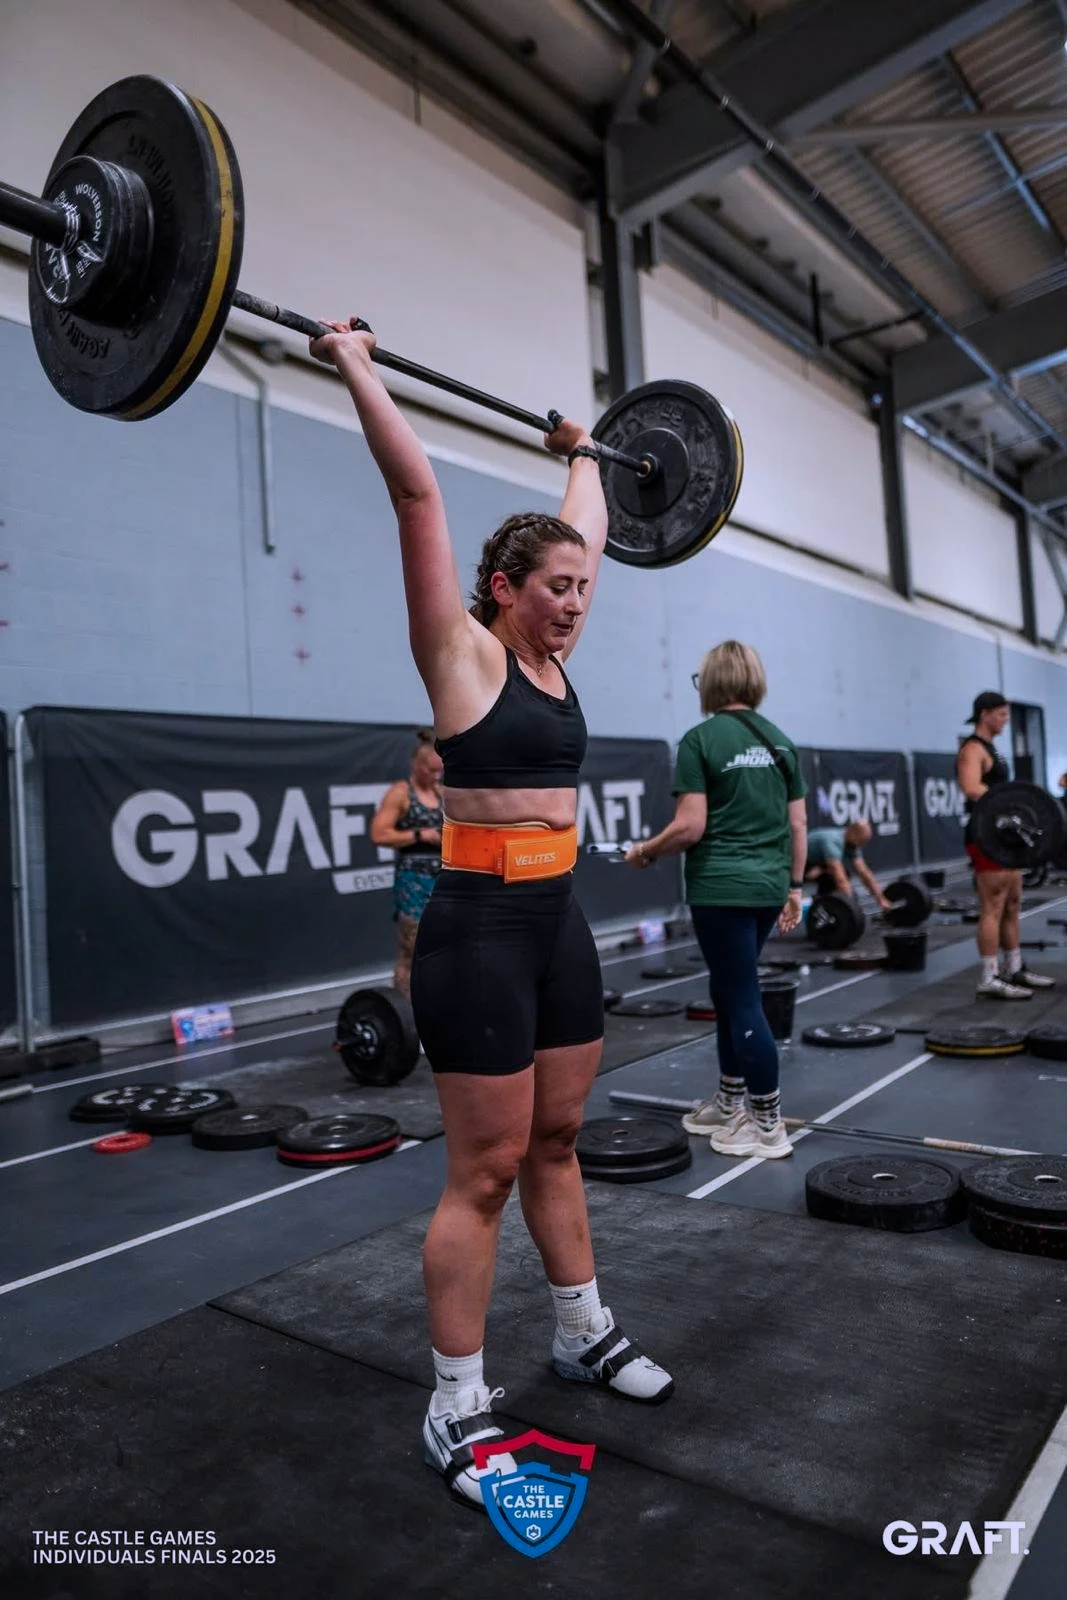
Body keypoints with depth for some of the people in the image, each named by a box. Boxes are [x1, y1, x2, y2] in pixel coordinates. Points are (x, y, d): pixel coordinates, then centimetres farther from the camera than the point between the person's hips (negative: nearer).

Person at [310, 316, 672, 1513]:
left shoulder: (553, 655, 11)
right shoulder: (462, 651, -8)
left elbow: (583, 531, 26)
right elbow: (416, 494, -12)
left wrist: (580, 455, 38)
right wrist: (357, 370, -7)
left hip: (557, 919, 8)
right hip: (480, 924, -7)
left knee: (555, 1143, 19)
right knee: (485, 1170, 1)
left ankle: (583, 1335, 37)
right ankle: (456, 1410, 18)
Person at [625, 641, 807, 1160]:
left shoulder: (700, 740, -9)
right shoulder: (779, 740, 10)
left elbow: (690, 826, -15)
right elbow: (798, 825, 10)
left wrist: (645, 851, 1)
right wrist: (794, 887, 18)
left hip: (721, 887, -7)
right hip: (768, 885, 7)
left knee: (743, 1001, 1)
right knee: (730, 989, 20)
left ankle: (769, 1128, 10)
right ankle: (729, 1105, 30)